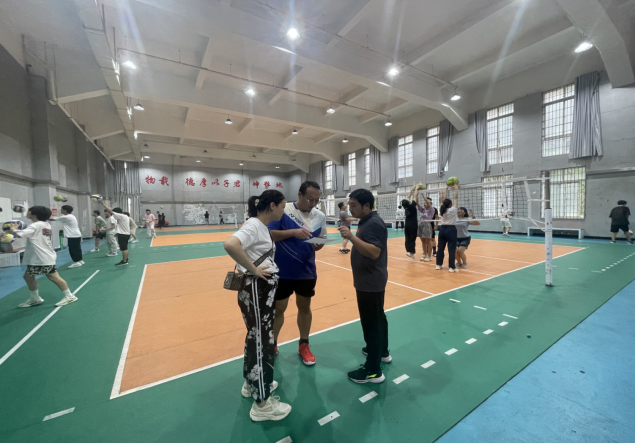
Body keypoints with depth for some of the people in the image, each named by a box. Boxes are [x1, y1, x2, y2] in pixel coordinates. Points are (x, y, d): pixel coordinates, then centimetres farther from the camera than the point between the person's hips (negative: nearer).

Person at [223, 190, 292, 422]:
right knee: (262, 342, 4)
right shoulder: (253, 225, -20)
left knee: (258, 338, 23)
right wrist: (253, 270, -27)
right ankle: (262, 404, 23)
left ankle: (252, 383, 45)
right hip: (255, 290, -10)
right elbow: (230, 244, -36)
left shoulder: (262, 226, 9)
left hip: (265, 289, 10)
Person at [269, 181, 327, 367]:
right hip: (282, 271, -3)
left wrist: (318, 245, -15)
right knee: (278, 308, 12)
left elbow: (322, 239, 8)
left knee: (305, 307, 18)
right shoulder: (283, 210, -13)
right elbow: (269, 234, -16)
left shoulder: (320, 216, 0)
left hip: (307, 272, 4)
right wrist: (293, 232, -28)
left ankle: (304, 345, 39)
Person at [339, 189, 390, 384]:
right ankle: (382, 352, 41)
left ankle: (373, 371, 13)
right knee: (378, 318, 23)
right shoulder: (367, 221, 10)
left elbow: (374, 252, -33)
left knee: (371, 323, 0)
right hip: (370, 280, 11)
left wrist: (352, 237, -37)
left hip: (370, 282, -11)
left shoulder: (374, 223, -22)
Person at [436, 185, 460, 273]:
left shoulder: (442, 210, 2)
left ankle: (439, 265, 17)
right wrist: (456, 189, 7)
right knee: (452, 249, -3)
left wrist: (447, 189, 19)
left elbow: (445, 199, 14)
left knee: (440, 247, 11)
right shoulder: (453, 210, -11)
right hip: (451, 229, -6)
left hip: (442, 229, 6)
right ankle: (452, 267, -2)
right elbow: (456, 198, -5)